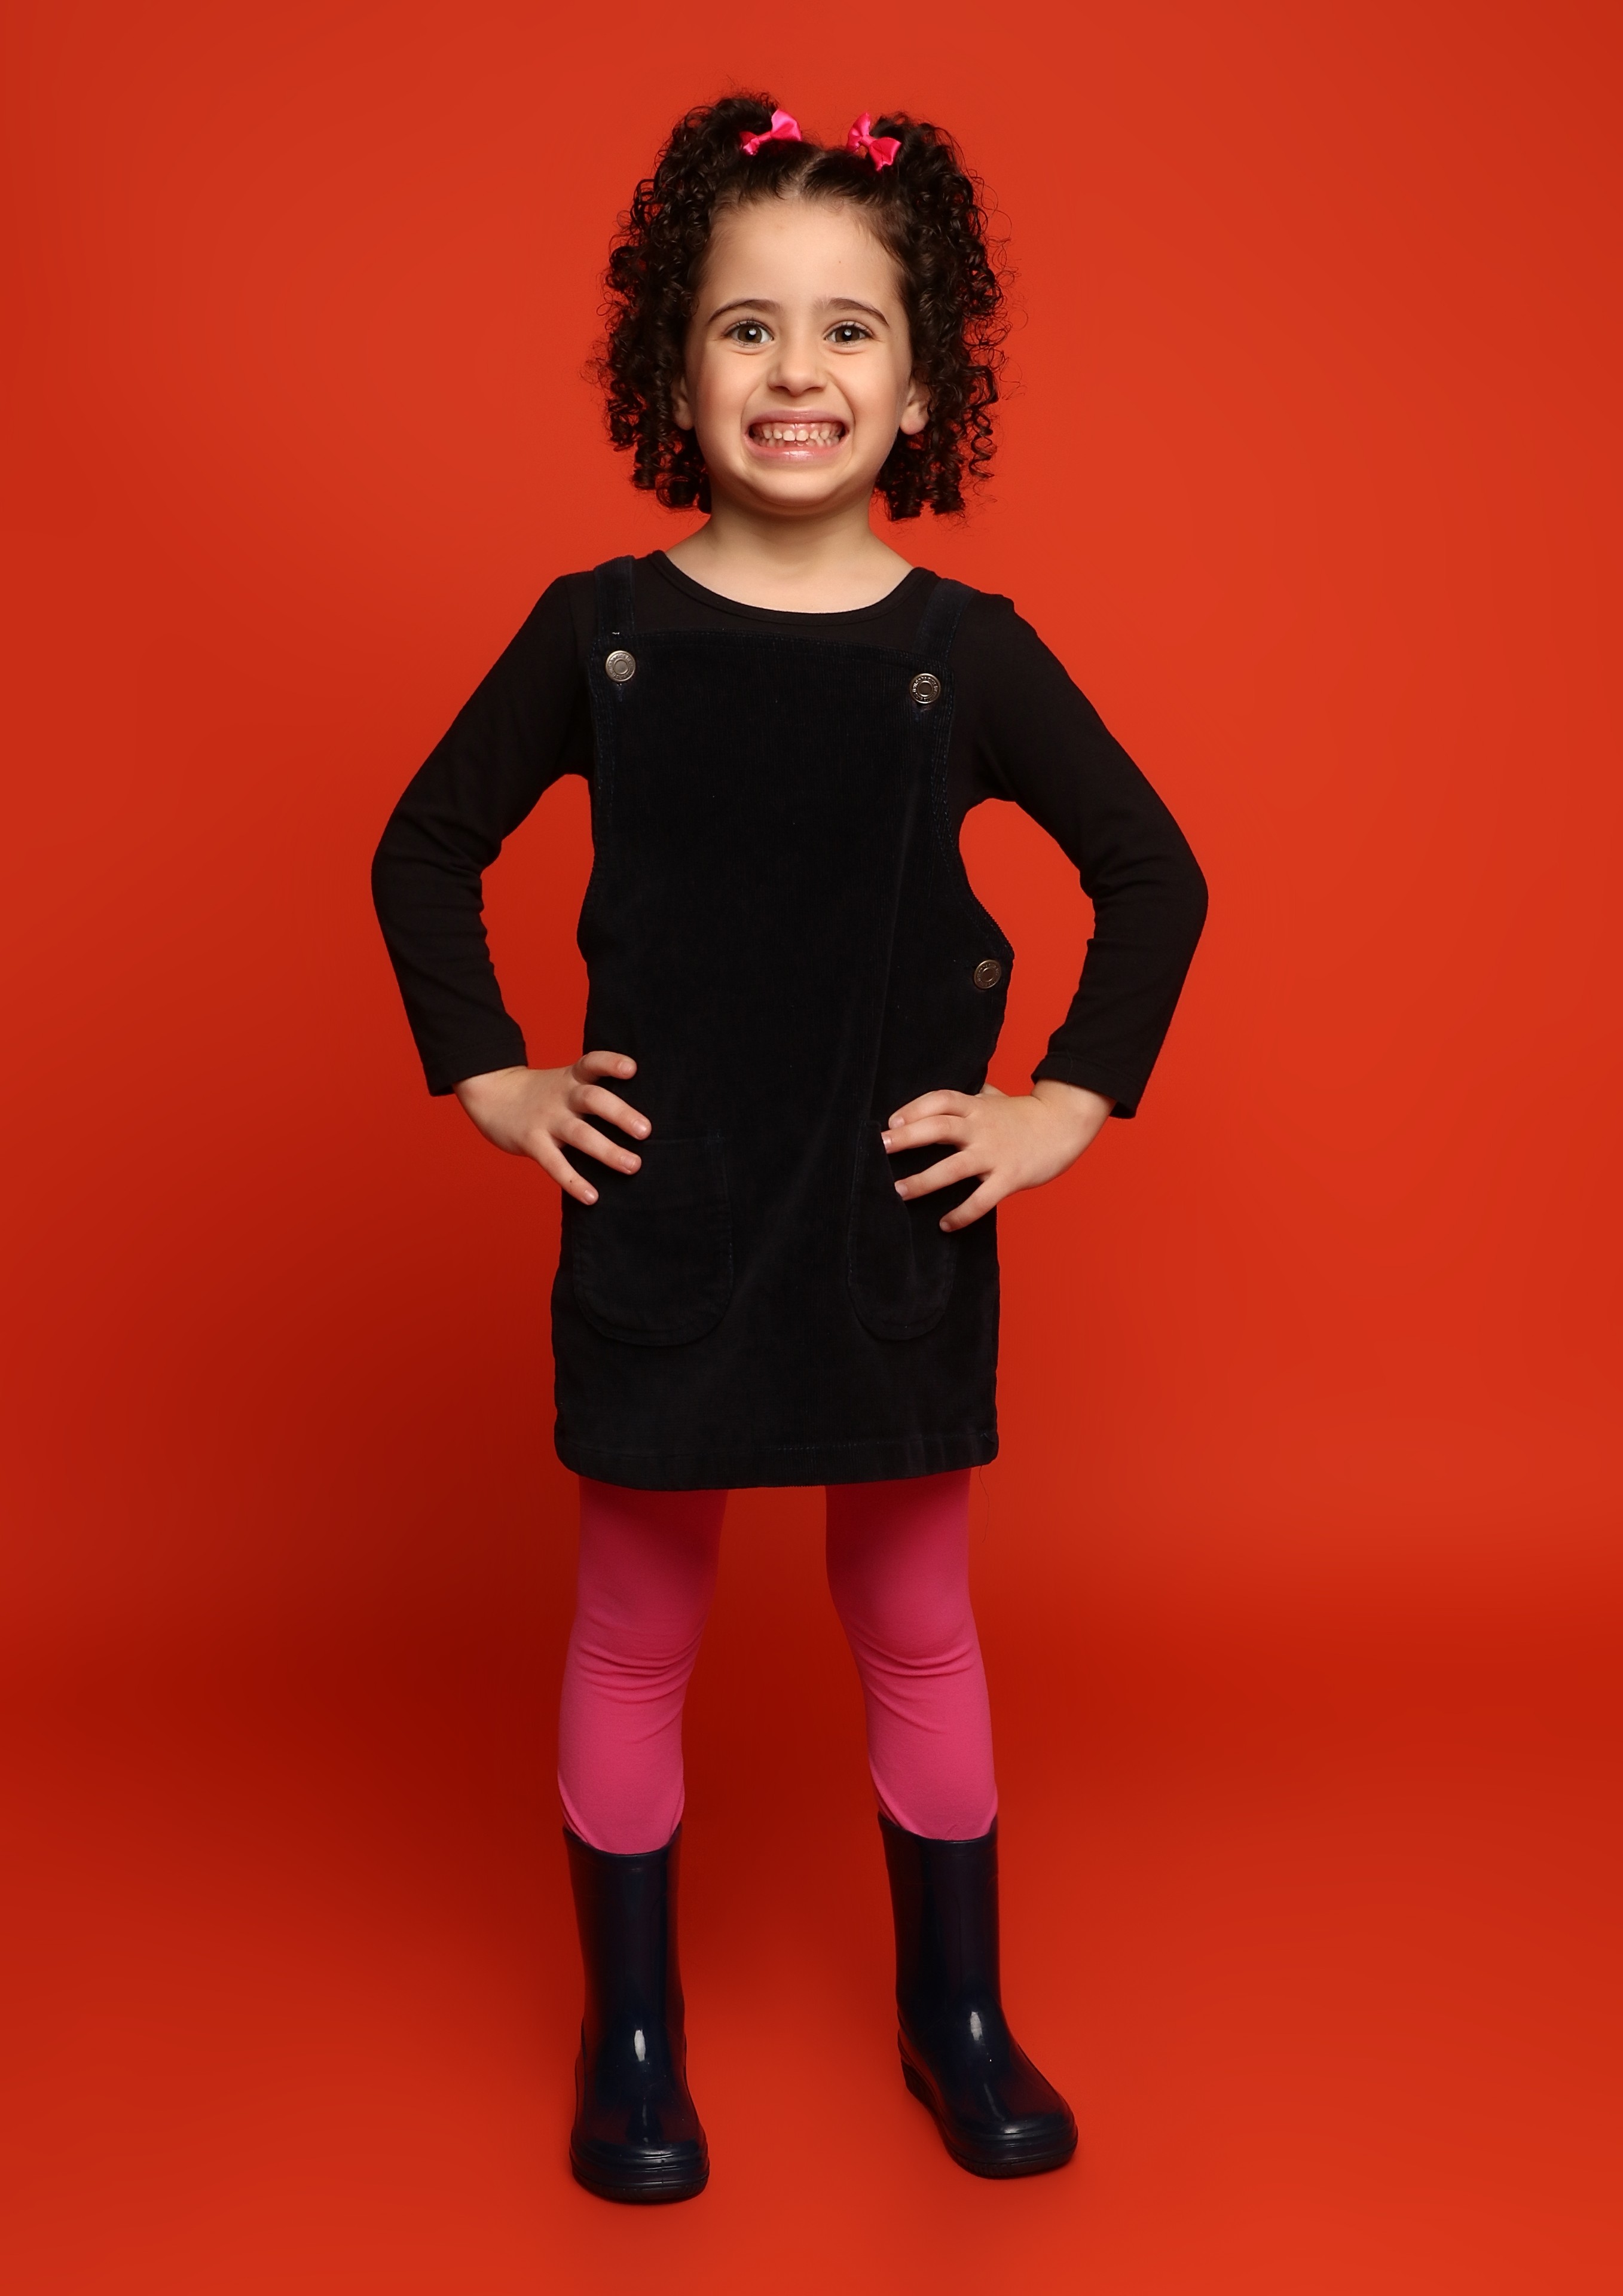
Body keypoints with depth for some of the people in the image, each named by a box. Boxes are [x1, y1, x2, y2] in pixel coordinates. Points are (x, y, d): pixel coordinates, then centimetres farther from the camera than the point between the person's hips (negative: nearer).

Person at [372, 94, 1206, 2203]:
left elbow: (1156, 876, 4)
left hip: (899, 1226, 1)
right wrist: (491, 1077, -2)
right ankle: (631, 2039, 31)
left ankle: (957, 2017, 34)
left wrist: (1071, 1103, -3)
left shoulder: (969, 653, -4)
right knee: (636, 1636, 12)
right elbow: (426, 852, 6)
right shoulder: (599, 632, -4)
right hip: (657, 1222, 0)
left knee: (916, 1627, 15)